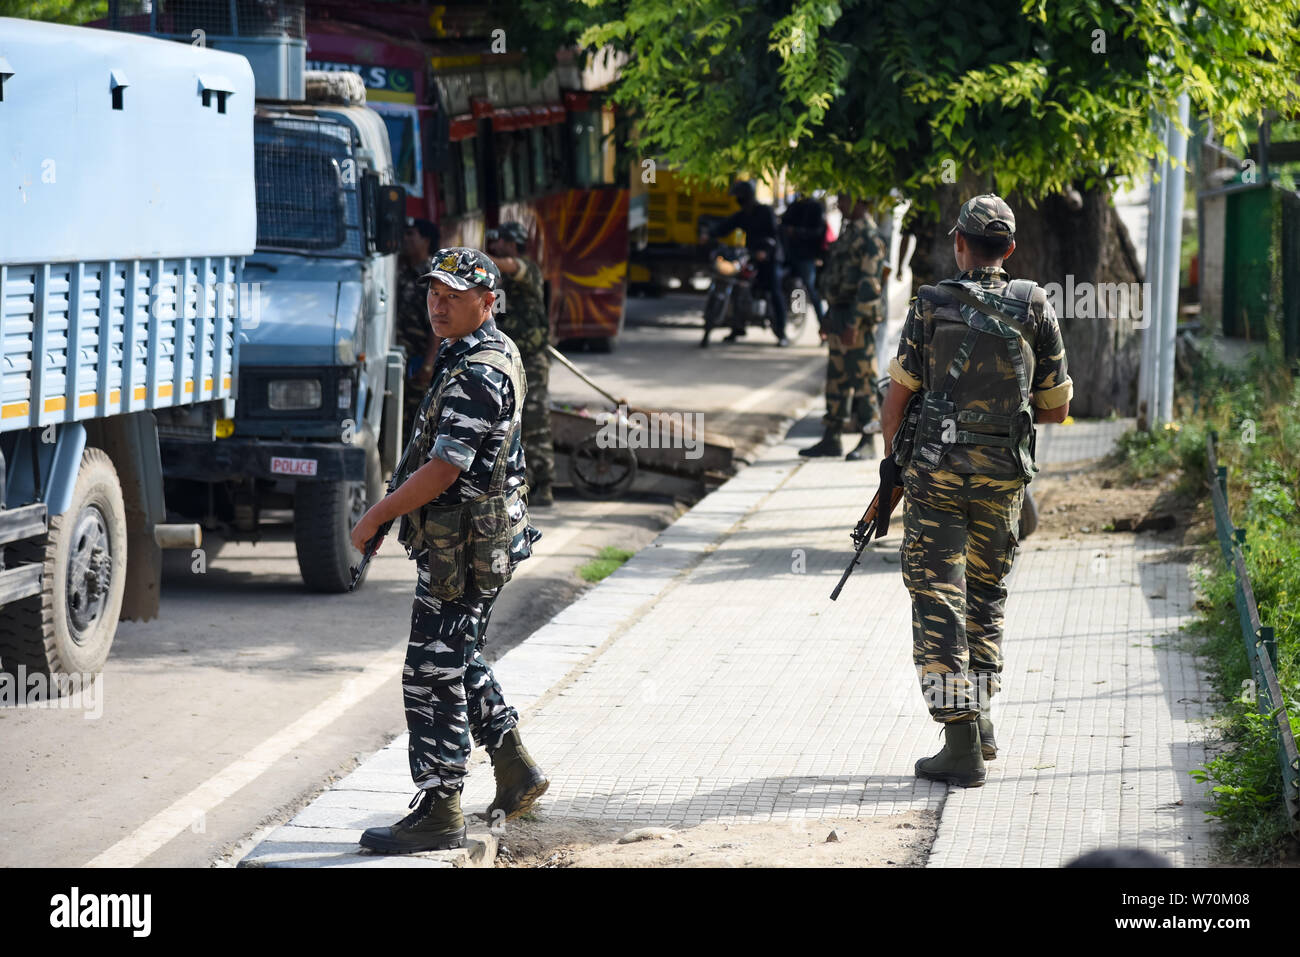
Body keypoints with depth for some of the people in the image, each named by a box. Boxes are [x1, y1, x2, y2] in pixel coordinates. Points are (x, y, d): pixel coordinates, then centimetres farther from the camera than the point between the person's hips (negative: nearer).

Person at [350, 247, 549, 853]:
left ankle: (439, 814, -1)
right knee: (460, 664, 22)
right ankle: (516, 773, 32)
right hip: (475, 543, 11)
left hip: (461, 550, -11)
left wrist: (377, 515, -15)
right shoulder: (493, 353, 13)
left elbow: (442, 471, -25)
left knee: (434, 677, -6)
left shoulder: (479, 374, -22)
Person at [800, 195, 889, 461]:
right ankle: (831, 440, 16)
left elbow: (870, 284, -21)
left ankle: (867, 441, 4)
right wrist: (830, 318, 22)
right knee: (836, 379, 11)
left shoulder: (868, 235, -15)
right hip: (841, 315, 10)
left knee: (861, 378, -4)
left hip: (857, 319, -10)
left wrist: (854, 324, -23)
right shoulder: (848, 231, 16)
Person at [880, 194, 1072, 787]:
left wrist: (891, 461, 14)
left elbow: (898, 394, 0)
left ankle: (962, 744, -10)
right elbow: (1057, 408, 7)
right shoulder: (1035, 310, 2)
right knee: (985, 596, 20)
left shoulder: (931, 305, -3)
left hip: (937, 471, -3)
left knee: (938, 601, -2)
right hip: (1002, 476, 3)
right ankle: (979, 722, 29)